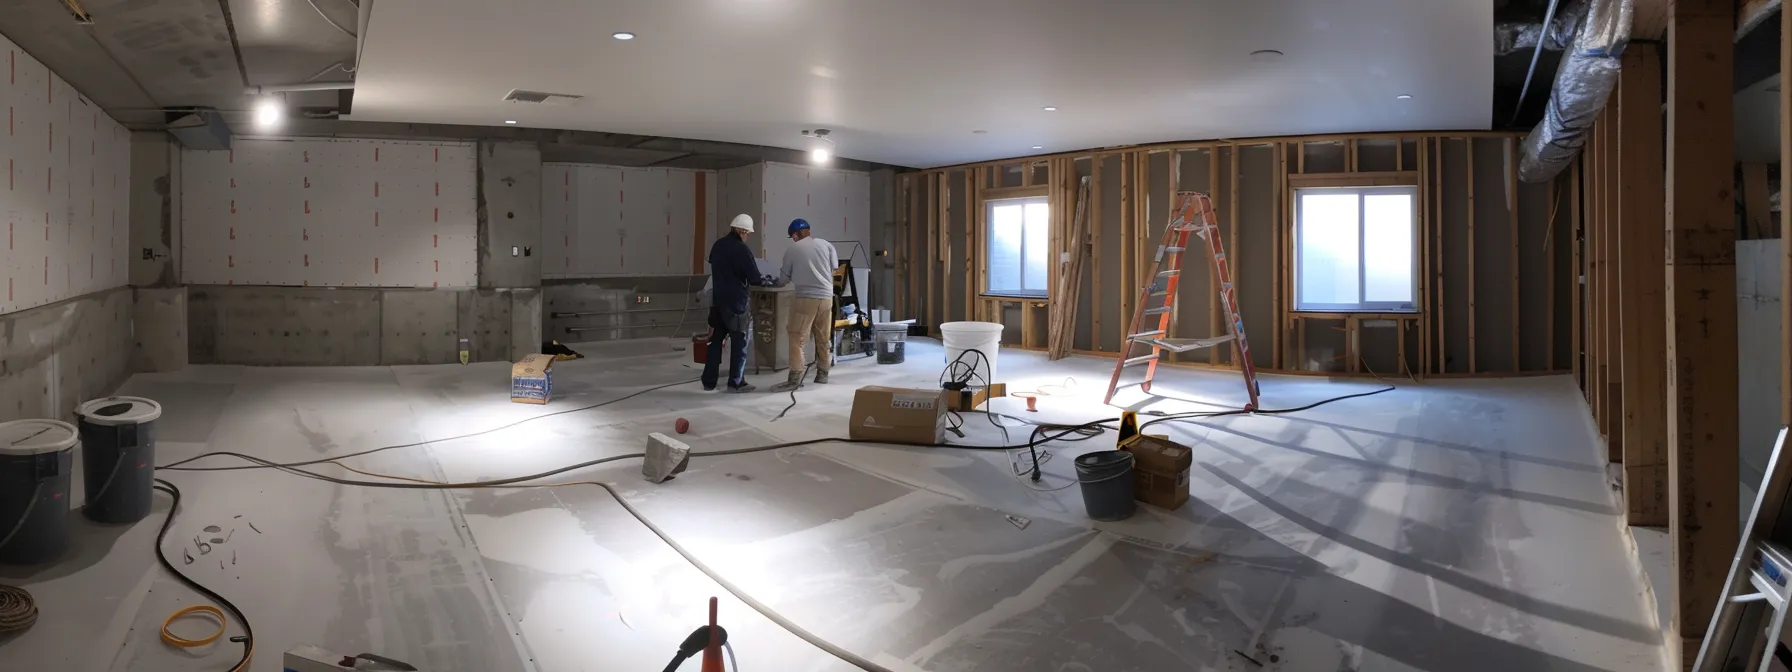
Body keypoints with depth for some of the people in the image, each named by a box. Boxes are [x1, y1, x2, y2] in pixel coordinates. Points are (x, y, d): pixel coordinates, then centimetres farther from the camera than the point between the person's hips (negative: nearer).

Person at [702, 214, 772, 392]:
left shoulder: (717, 245, 8)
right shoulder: (741, 249, -15)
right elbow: (754, 278, -15)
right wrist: (768, 281, 2)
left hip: (717, 299, 7)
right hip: (736, 301, -7)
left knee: (716, 340, 11)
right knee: (739, 341, 2)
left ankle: (709, 381, 12)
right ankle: (736, 382, 4)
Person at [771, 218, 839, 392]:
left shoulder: (792, 250, 2)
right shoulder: (826, 245, 8)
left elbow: (784, 278, 10)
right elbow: (835, 270, 12)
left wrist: (777, 283, 32)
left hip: (806, 298, -4)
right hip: (827, 297, 4)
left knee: (796, 338, -1)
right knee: (824, 338, 15)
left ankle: (795, 377, -7)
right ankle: (822, 374, 23)